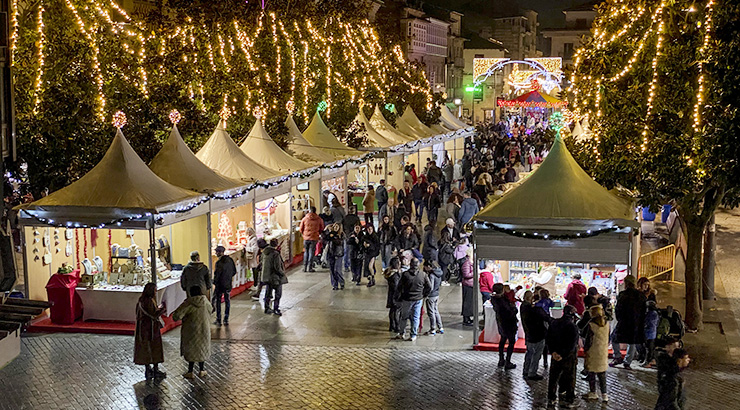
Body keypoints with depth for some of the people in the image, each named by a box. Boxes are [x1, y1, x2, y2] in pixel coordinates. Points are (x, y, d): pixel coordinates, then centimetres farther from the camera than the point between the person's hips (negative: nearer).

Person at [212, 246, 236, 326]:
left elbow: (216, 274, -17)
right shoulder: (230, 260, 2)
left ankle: (218, 320, 8)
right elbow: (234, 272, 10)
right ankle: (226, 320, 15)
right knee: (227, 301, 13)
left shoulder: (219, 262, -19)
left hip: (220, 285, -6)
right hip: (228, 284, 6)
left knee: (217, 301, 6)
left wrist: (214, 282, -1)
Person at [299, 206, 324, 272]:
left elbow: (301, 229, 4)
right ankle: (309, 268, 0)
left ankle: (305, 267, 12)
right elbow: (322, 229, 8)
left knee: (306, 252, 12)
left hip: (306, 238, 1)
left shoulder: (304, 219, -1)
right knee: (311, 253, 3)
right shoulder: (319, 219, -1)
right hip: (314, 238, -1)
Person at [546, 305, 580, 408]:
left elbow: (549, 339, 1)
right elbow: (572, 345, -22)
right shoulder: (573, 326, -18)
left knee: (553, 376, 15)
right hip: (569, 357, -5)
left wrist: (553, 351, -3)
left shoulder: (554, 323, 0)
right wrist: (563, 355, -17)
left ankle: (551, 399, 20)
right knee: (569, 377, 8)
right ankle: (568, 400, 13)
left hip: (556, 354, 5)